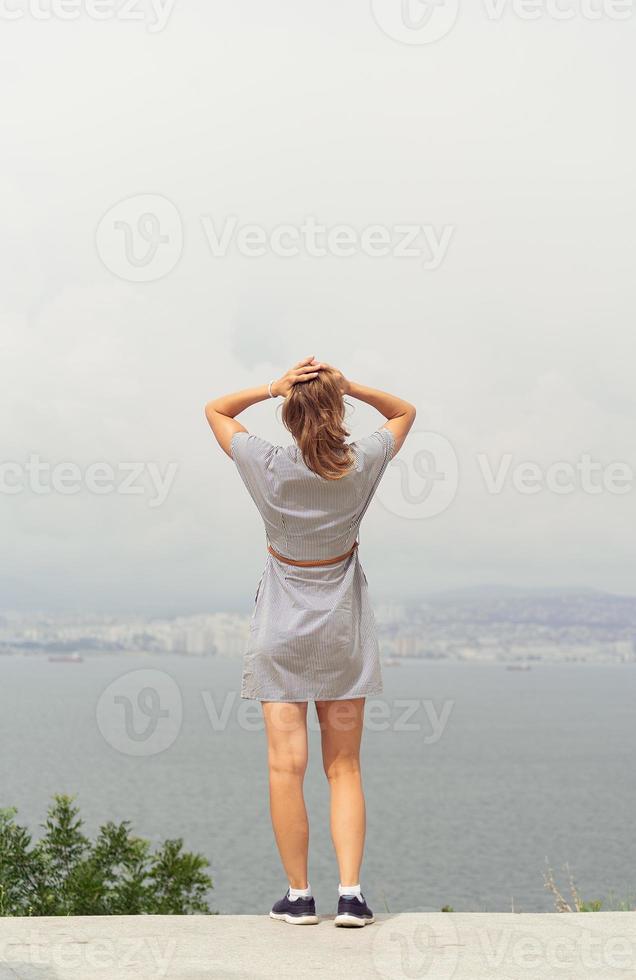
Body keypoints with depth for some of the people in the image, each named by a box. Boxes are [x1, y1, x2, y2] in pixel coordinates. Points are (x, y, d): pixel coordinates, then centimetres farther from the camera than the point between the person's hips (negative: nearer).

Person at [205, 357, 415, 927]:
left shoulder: (268, 468, -13)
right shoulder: (361, 465, -9)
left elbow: (215, 411, 5)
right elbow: (404, 413, 11)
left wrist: (274, 387, -9)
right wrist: (349, 386, -6)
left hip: (282, 628, -1)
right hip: (343, 628, 2)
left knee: (286, 765, 1)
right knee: (344, 768, 7)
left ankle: (298, 896, 4)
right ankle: (351, 894, 0)